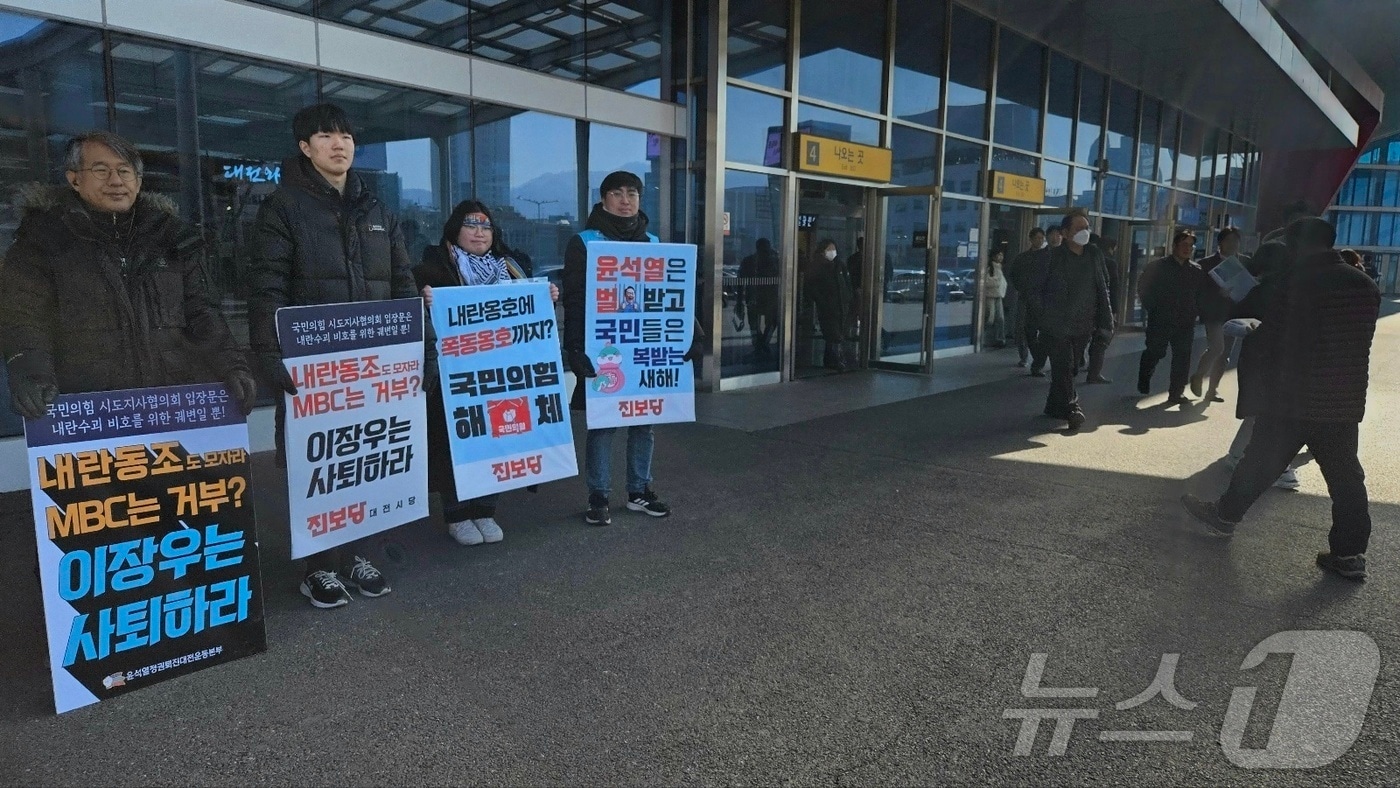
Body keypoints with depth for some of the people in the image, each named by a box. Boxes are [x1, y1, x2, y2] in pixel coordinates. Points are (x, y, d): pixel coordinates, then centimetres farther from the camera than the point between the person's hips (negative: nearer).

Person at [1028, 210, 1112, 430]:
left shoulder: (1095, 255, 7)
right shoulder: (1053, 256, -4)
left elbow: (1102, 288, 11)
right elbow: (1035, 288, 2)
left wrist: (1105, 319, 4)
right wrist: (1045, 312, -2)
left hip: (1082, 325, 4)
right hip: (1056, 325, -4)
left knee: (1065, 368, 11)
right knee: (1063, 367, -10)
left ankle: (1055, 406, 23)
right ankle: (1072, 409, -8)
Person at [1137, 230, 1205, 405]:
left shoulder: (1197, 271, 9)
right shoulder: (1157, 266, -1)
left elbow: (1201, 295, 17)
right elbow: (1143, 289, 3)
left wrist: (1193, 312, 5)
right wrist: (1152, 309, -1)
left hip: (1185, 323, 3)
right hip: (1160, 321, -3)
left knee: (1182, 357, -1)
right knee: (1154, 353, 3)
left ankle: (1177, 392, 7)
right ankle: (1143, 386, 23)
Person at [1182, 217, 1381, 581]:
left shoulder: (1299, 283, -12)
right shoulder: (1366, 285, 6)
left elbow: (1269, 337, -8)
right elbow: (1354, 337, 15)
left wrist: (1251, 337, 13)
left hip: (1294, 398, -5)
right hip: (1346, 402, 5)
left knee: (1261, 462, 9)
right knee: (1345, 477, 8)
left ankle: (1225, 516, 23)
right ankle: (1350, 553, 10)